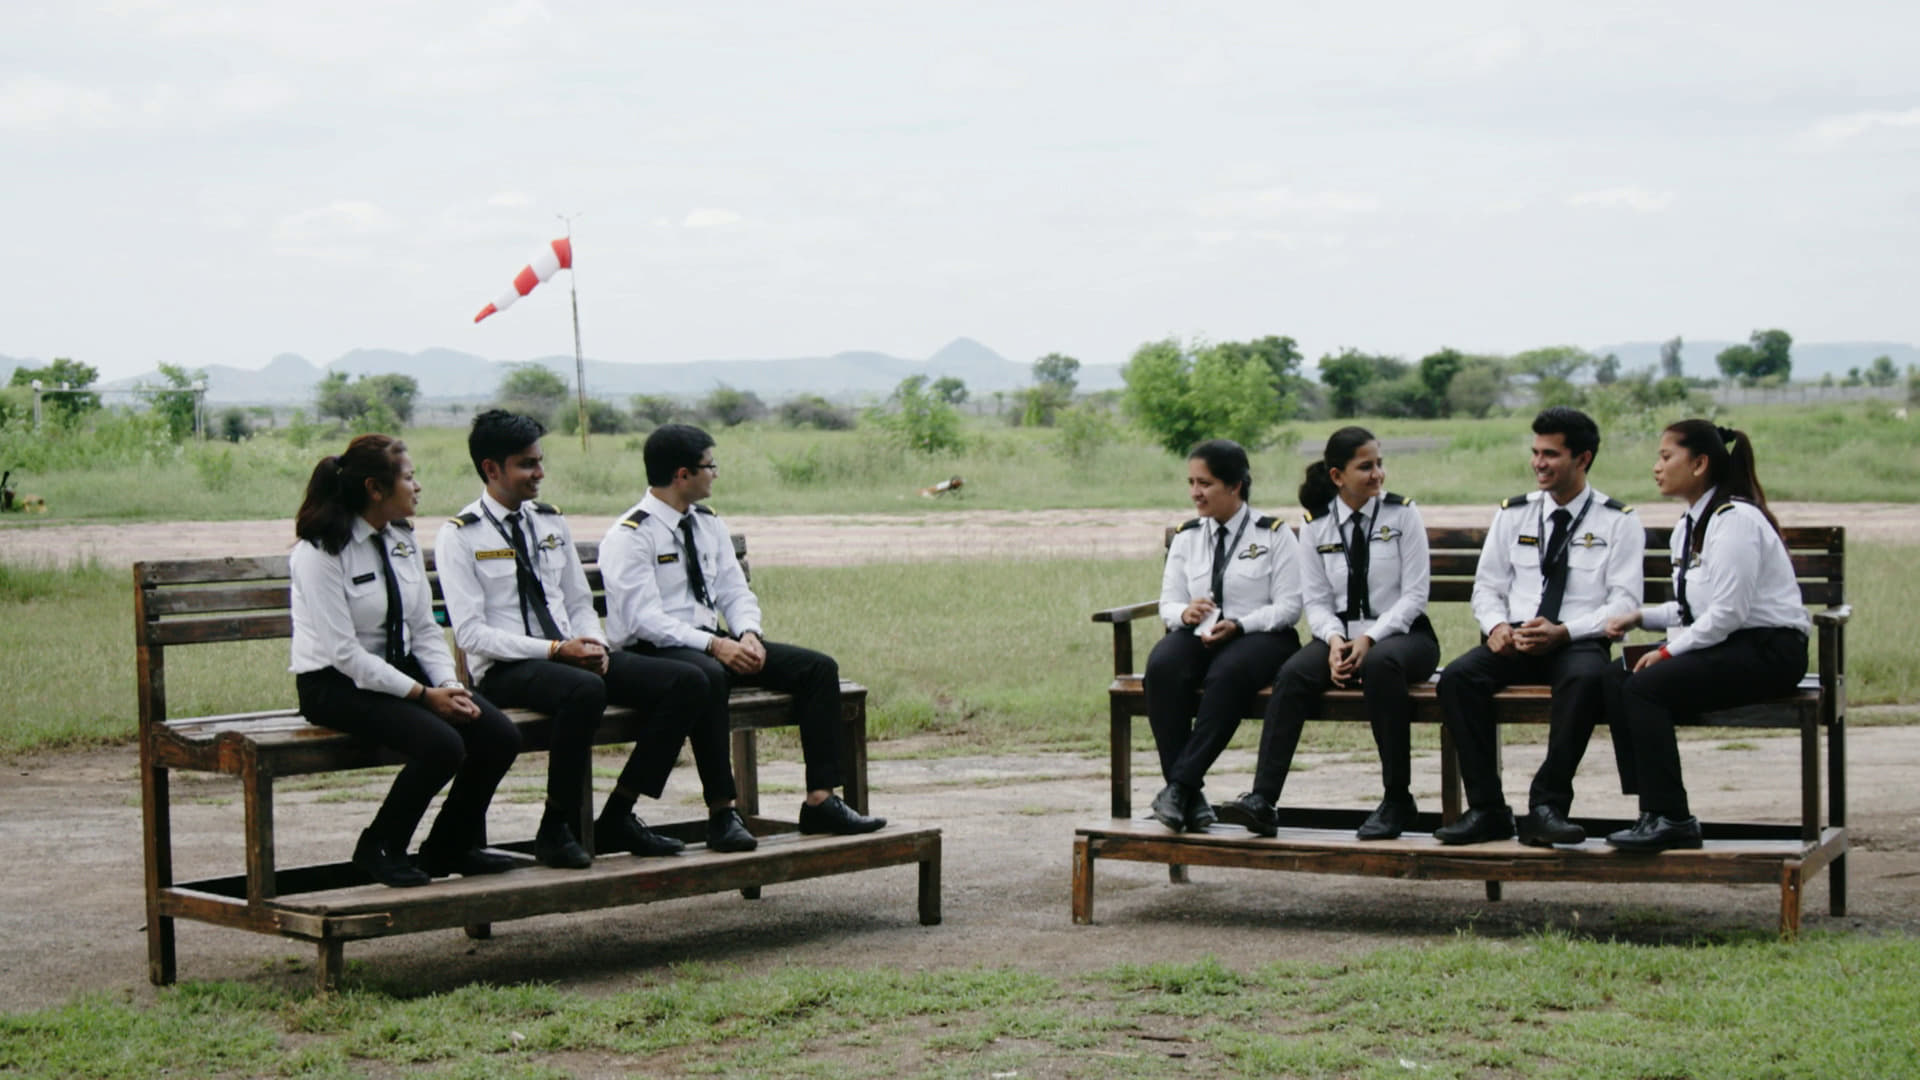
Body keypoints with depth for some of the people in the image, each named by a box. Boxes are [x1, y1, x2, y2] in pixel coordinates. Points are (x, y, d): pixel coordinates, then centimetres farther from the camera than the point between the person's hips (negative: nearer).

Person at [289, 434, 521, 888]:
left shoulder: (402, 539, 6)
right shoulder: (321, 552, -17)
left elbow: (425, 628, 9)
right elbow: (344, 652, -20)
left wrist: (449, 685, -9)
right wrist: (423, 695, -21)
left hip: (401, 669, 8)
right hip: (336, 685, -7)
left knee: (500, 735, -12)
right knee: (442, 745, -29)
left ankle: (451, 847, 9)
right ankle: (379, 850, -6)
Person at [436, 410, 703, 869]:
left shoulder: (551, 524, 17)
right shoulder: (460, 536, -4)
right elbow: (471, 633, -12)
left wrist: (594, 645, -4)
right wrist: (555, 650, -20)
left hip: (572, 655, 7)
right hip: (504, 669, -7)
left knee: (682, 685, -13)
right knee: (585, 691, -39)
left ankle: (618, 817, -8)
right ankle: (555, 830, -22)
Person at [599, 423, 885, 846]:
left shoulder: (709, 525, 15)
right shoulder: (629, 536, -10)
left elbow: (735, 592, 13)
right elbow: (644, 618, -20)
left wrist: (749, 633, -10)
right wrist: (713, 646, -28)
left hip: (713, 641, 8)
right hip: (653, 653, -8)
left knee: (819, 667, -9)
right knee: (708, 677, -42)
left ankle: (821, 800, -13)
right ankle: (722, 811, -35)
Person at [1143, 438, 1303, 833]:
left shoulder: (1274, 535, 4)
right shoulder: (1186, 538, 17)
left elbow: (1289, 605, -4)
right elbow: (1168, 604, 13)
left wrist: (1238, 626, -19)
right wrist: (1185, 613, -12)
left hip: (1261, 637, -3)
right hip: (1198, 636, 4)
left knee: (1228, 673, -39)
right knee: (1162, 668, -32)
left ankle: (1181, 783, -39)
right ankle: (1191, 796, -35)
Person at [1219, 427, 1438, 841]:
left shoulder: (1402, 514, 0)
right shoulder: (1316, 526, 7)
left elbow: (1414, 594, -5)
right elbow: (1316, 600, 5)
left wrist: (1369, 639, -18)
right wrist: (1335, 640, -17)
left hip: (1401, 632, -3)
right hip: (1342, 634, 3)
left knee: (1381, 664, -38)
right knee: (1292, 674, -28)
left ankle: (1397, 801, -30)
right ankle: (1262, 801, -36)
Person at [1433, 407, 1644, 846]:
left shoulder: (1618, 522, 5)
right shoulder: (1513, 515, 16)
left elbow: (1624, 603, -3)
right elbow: (1487, 585, 16)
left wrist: (1563, 632, -18)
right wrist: (1496, 626, -8)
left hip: (1580, 642, -3)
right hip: (1515, 640, 3)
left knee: (1585, 679, -39)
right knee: (1457, 677, -27)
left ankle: (1547, 806, -33)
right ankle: (1486, 809, -22)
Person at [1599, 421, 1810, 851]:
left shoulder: (1735, 519, -15)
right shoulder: (1688, 524, 16)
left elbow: (1727, 612, -21)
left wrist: (1669, 651, -15)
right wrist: (1639, 617, 5)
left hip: (1769, 651, -9)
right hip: (1723, 647, 9)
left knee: (1646, 685, -25)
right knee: (1616, 679, -9)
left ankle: (1669, 818, -19)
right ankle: (1654, 810, -11)